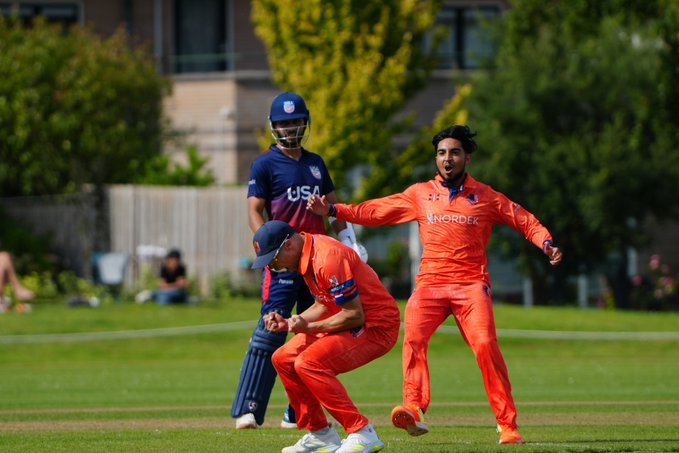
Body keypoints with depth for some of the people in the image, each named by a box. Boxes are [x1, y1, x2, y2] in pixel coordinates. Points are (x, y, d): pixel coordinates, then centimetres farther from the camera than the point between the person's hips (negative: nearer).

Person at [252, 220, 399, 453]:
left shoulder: (327, 259, -25)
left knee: (308, 363, -26)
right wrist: (287, 323, 3)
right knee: (283, 359, 10)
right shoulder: (306, 256, 6)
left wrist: (309, 327, -21)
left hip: (377, 327, -10)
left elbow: (355, 315, -23)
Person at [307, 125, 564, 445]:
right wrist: (333, 210, 5)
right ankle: (414, 411, -34)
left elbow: (525, 221, 13)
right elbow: (374, 211, 14)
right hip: (430, 283, 2)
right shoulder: (420, 194, 15)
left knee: (485, 345, -18)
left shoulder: (486, 197, 11)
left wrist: (546, 243, -6)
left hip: (471, 285, -2)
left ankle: (507, 425, -11)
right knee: (413, 338, -24)